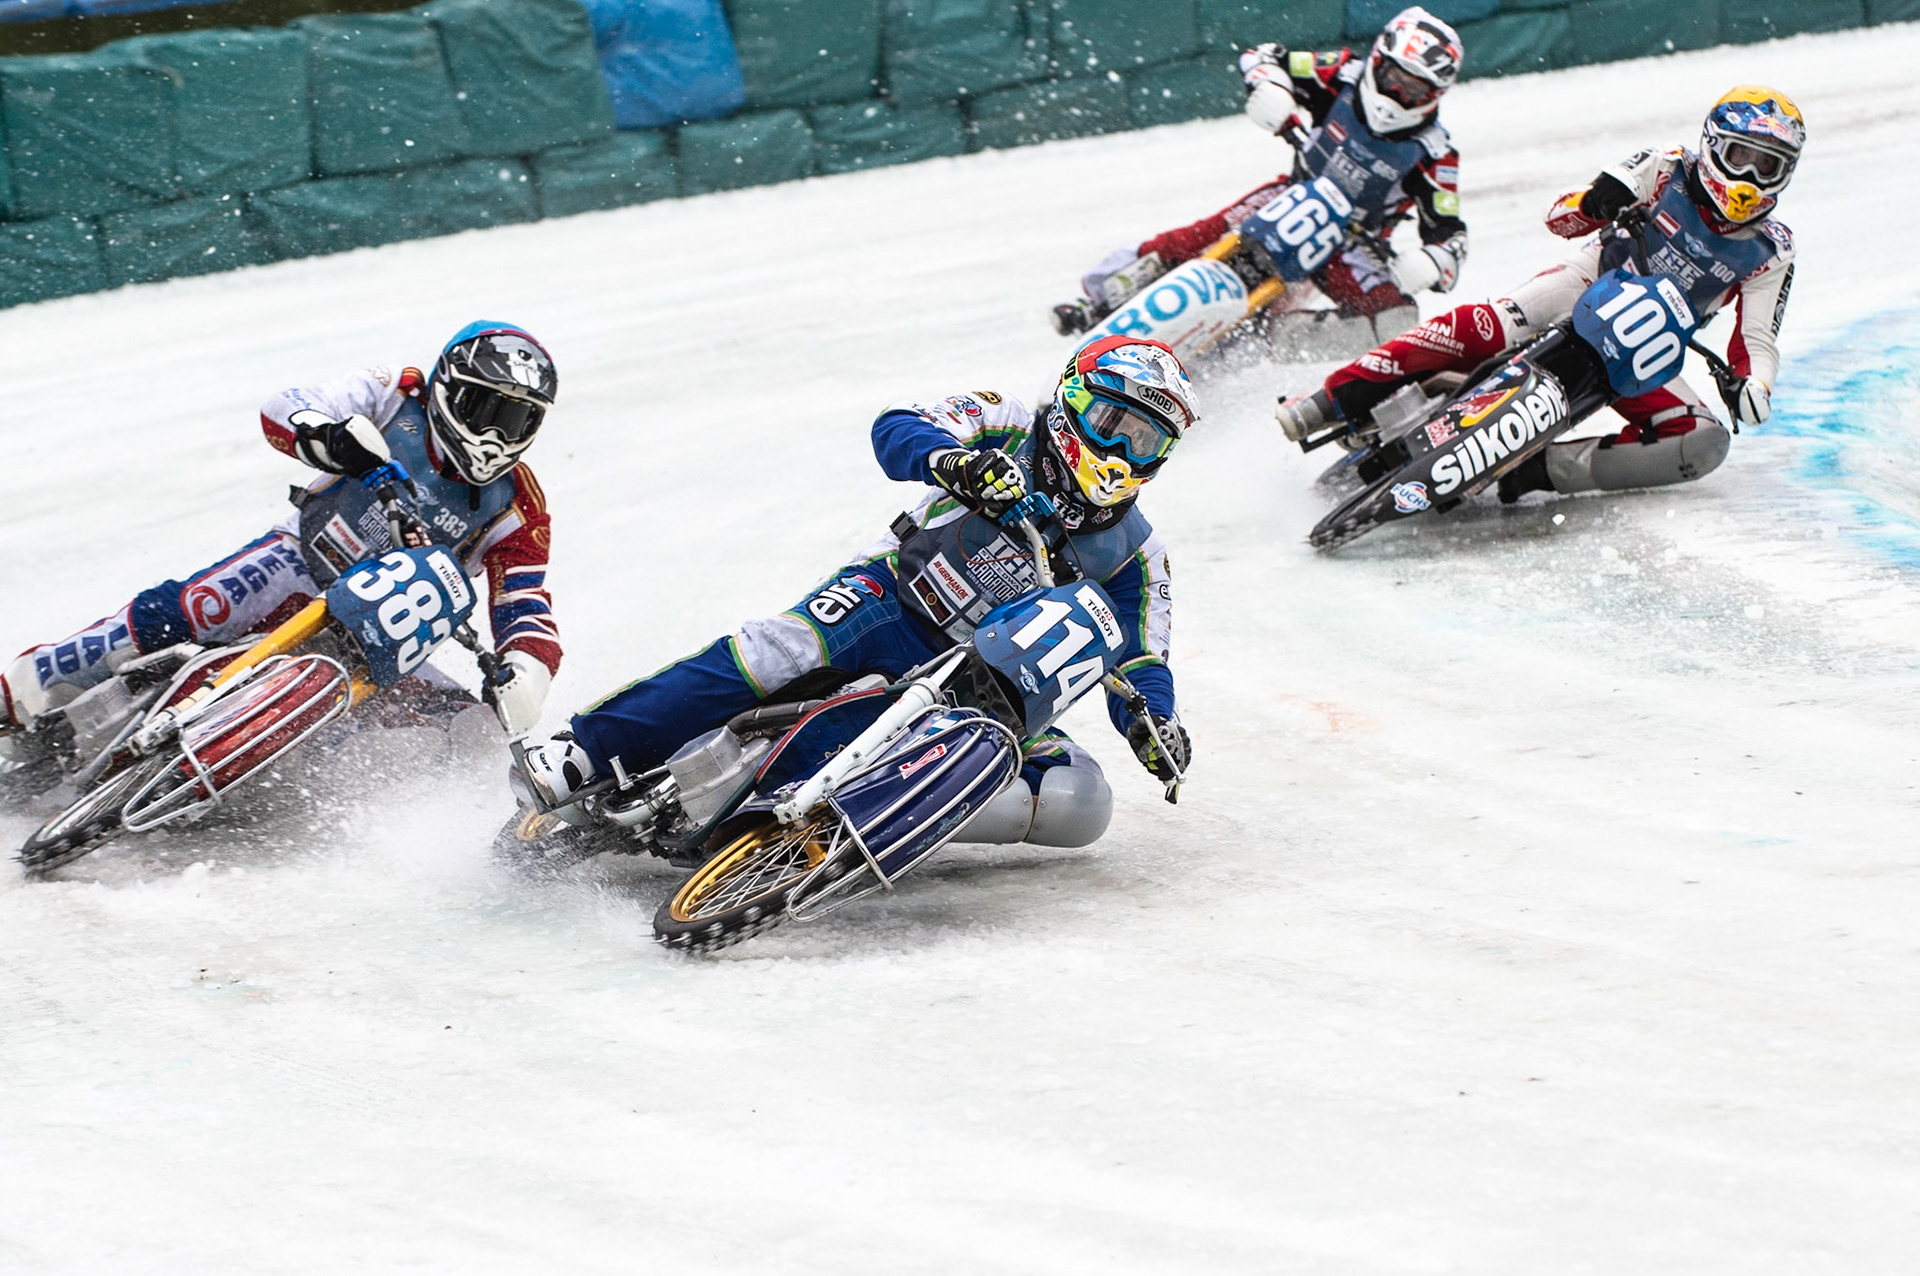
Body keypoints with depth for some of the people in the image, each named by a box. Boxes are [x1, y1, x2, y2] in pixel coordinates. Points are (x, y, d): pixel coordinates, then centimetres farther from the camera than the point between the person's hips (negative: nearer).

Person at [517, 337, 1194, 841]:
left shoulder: (1134, 554, 7)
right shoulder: (1007, 429, 1)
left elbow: (1138, 661, 6)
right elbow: (896, 428, -12)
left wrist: (1155, 721, -18)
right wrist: (950, 459, -35)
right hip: (894, 601, -3)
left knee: (1082, 801, -22)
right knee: (779, 651, -33)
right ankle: (581, 755, -34)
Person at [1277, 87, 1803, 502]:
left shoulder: (1769, 253, 3)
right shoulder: (1668, 172, 0)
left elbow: (1757, 340, 1)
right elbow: (1559, 218, -3)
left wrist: (1752, 384, -24)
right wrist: (1596, 202, -28)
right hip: (1585, 291, -2)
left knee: (1705, 444, -25)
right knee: (1484, 327, -32)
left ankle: (1545, 469, -31)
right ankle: (1338, 400, -33)